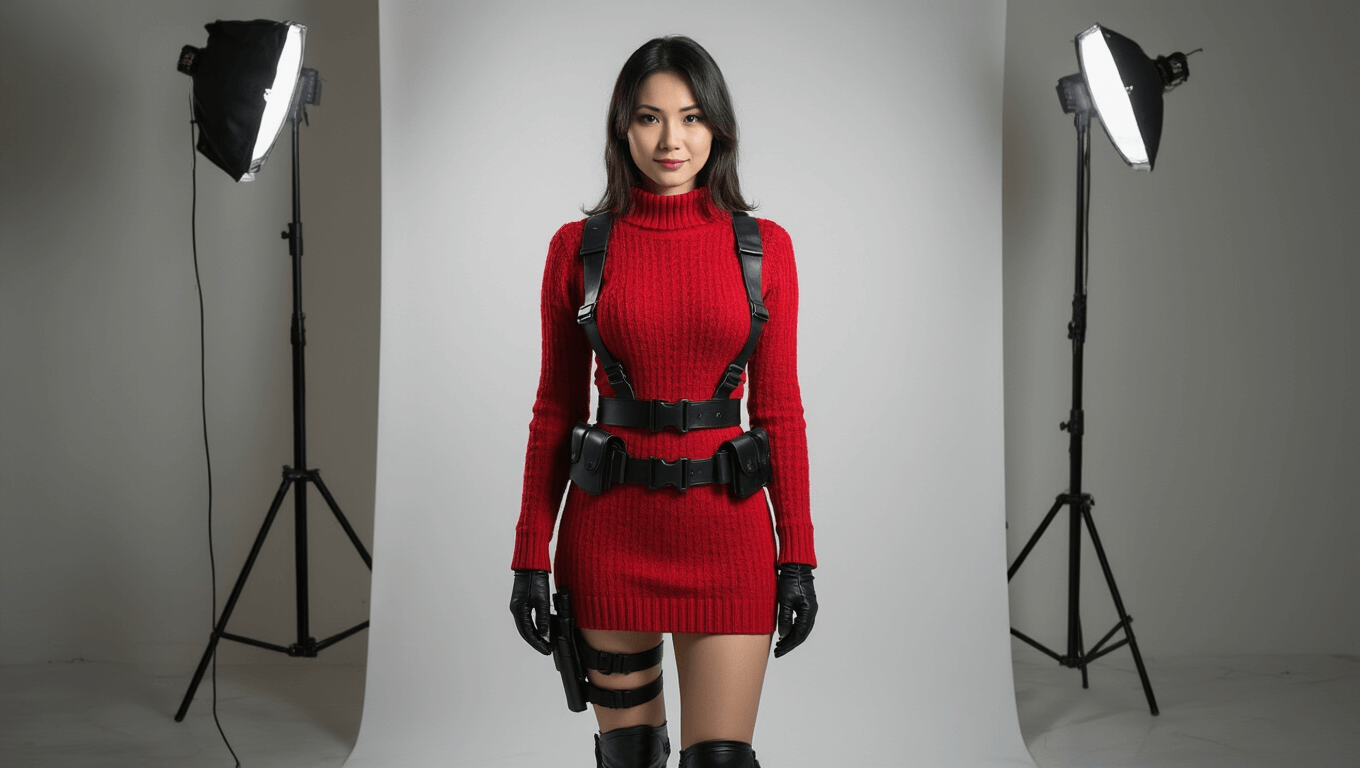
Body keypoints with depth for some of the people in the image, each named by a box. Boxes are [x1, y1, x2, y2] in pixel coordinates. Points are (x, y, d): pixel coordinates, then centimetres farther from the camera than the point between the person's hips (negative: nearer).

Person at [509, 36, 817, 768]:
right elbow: (556, 408, 4)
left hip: (727, 533, 0)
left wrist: (797, 555, 0)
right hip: (611, 532, 1)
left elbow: (778, 408, 3)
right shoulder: (578, 247, 1)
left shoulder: (763, 246, 2)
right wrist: (531, 554, 0)